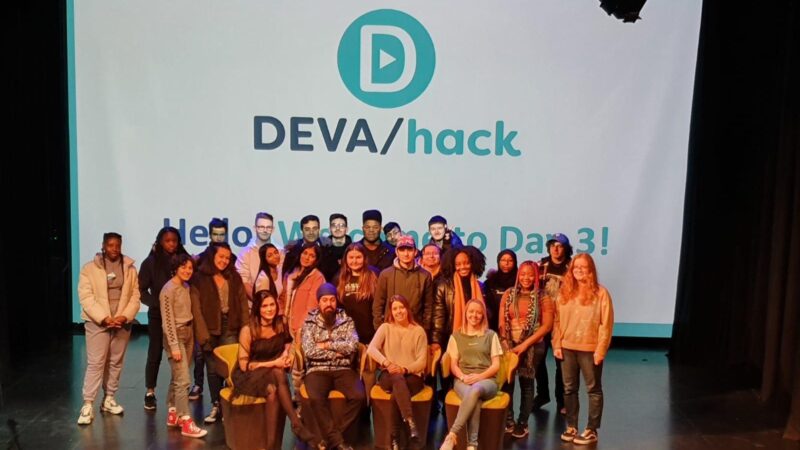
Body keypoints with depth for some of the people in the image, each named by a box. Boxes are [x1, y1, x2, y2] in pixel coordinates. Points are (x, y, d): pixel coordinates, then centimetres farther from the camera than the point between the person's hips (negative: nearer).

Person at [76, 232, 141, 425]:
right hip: (97, 323, -3)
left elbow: (135, 296, 2)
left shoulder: (130, 269, 6)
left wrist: (125, 316, -12)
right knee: (95, 363, -6)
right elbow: (86, 297, -9)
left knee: (116, 362, 10)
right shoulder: (89, 268, -2)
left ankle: (108, 399, 22)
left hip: (122, 323, 3)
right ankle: (88, 404, 0)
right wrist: (103, 318, -17)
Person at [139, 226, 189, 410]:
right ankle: (150, 392, 17)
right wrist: (155, 303, -13)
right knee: (155, 354, 5)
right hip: (158, 315, -1)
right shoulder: (151, 262, -1)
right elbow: (141, 289, -1)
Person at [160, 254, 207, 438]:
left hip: (188, 333, 8)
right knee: (183, 380, -8)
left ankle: (172, 414, 25)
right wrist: (174, 346, -18)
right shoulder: (169, 290, -14)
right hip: (175, 335, -8)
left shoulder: (186, 286, 9)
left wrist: (191, 336, 8)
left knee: (177, 378, 14)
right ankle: (186, 422, -5)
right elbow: (168, 320, -16)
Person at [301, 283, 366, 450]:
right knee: (316, 398, -33)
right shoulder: (309, 323, 5)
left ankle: (329, 436, -11)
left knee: (359, 396, -25)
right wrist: (338, 350, -6)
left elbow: (353, 345, -8)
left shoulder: (347, 321, 8)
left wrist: (326, 345, -8)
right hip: (318, 370, -1)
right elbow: (309, 351, -9)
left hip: (343, 369, 2)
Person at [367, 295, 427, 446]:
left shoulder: (418, 331, 7)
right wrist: (387, 363, -24)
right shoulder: (385, 327, 10)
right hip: (388, 375, 0)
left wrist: (404, 369, -18)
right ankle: (410, 422, -46)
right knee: (397, 378, -37)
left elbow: (422, 361, 0)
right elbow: (371, 349, -6)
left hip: (412, 376, 0)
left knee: (397, 392, -34)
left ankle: (394, 435, -27)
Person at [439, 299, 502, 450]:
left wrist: (479, 376, -11)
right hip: (463, 381, 1)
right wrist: (463, 377, -11)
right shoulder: (456, 336, 16)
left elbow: (496, 365, 8)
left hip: (486, 380, -1)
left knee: (476, 390, -40)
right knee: (475, 401, -37)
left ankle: (452, 435, -41)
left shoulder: (491, 335, 14)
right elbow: (453, 365, 12)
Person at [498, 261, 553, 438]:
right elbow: (502, 322, 4)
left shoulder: (543, 298, -3)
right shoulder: (509, 294, 5)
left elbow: (547, 326, -9)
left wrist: (525, 344, -14)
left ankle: (523, 423, 20)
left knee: (526, 383, 7)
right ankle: (508, 420, 15)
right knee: (506, 381, 0)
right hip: (509, 345, 2)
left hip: (532, 346, -2)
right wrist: (505, 343, -9)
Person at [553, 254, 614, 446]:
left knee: (593, 390, 7)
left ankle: (591, 430, 16)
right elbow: (557, 320, 6)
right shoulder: (564, 292, 6)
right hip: (567, 348, 4)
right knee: (569, 389, 12)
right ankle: (571, 426, 25)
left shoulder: (600, 293, -7)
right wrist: (557, 345, 1)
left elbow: (606, 324, -9)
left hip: (590, 349, -4)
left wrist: (600, 350, -12)